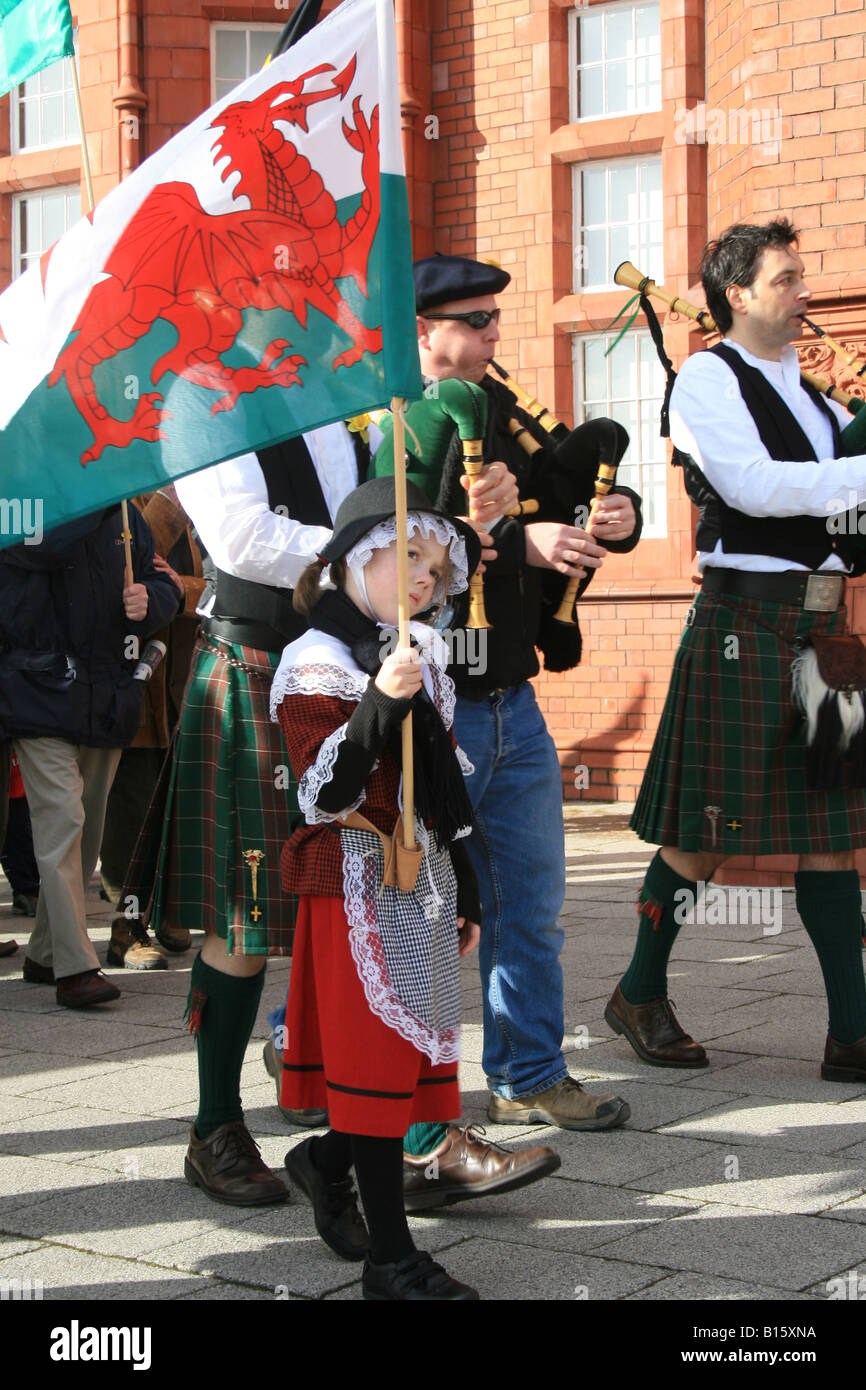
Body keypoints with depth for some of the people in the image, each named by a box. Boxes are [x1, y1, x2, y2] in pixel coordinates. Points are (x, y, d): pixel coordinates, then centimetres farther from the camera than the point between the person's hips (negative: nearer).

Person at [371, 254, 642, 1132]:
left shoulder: (504, 414, 13)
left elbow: (570, 486, 16)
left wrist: (616, 516, -7)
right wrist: (515, 541, -30)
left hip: (512, 702, 7)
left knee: (529, 902, 13)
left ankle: (529, 1077, 25)